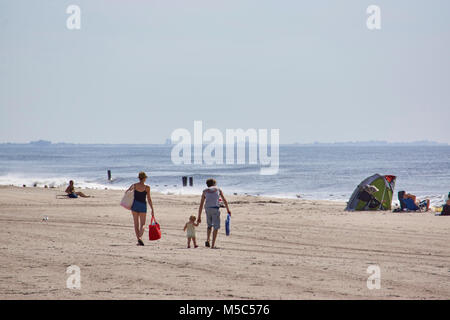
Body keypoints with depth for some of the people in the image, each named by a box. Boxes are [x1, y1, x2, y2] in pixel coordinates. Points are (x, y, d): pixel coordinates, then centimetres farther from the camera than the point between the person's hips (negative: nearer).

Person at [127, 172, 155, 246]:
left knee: (136, 224, 11)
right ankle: (140, 237, -23)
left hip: (135, 205, 2)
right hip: (143, 206, -2)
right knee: (142, 224, 2)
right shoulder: (147, 187, -7)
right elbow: (149, 199, -6)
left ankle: (138, 239, 8)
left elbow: (127, 192, 16)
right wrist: (152, 210, -2)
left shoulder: (134, 185, -1)